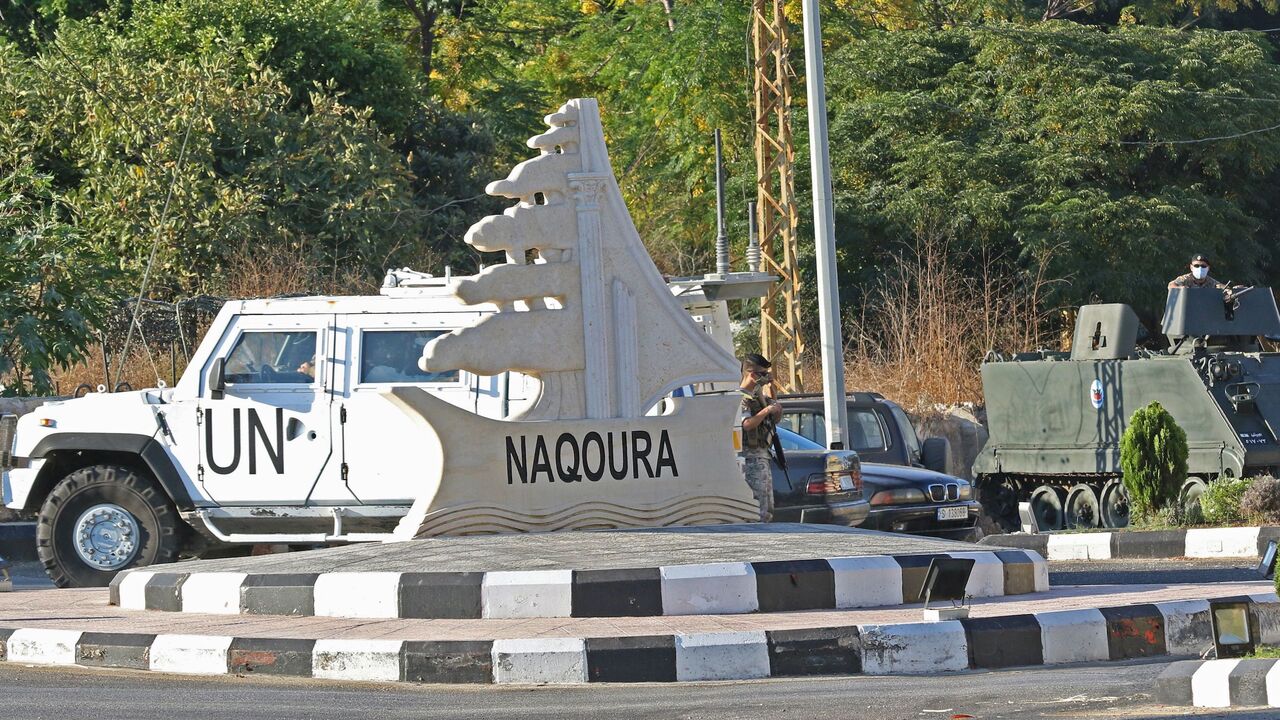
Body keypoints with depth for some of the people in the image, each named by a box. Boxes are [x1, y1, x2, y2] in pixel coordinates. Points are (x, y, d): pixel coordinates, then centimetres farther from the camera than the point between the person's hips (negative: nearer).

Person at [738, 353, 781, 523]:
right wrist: (767, 410, -19)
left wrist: (770, 395, 11)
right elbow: (747, 424, -26)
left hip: (762, 456, 10)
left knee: (768, 510, 13)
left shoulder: (758, 394, 16)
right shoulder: (741, 397, -12)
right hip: (751, 457, -10)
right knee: (759, 509, -15)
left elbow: (776, 418, 23)